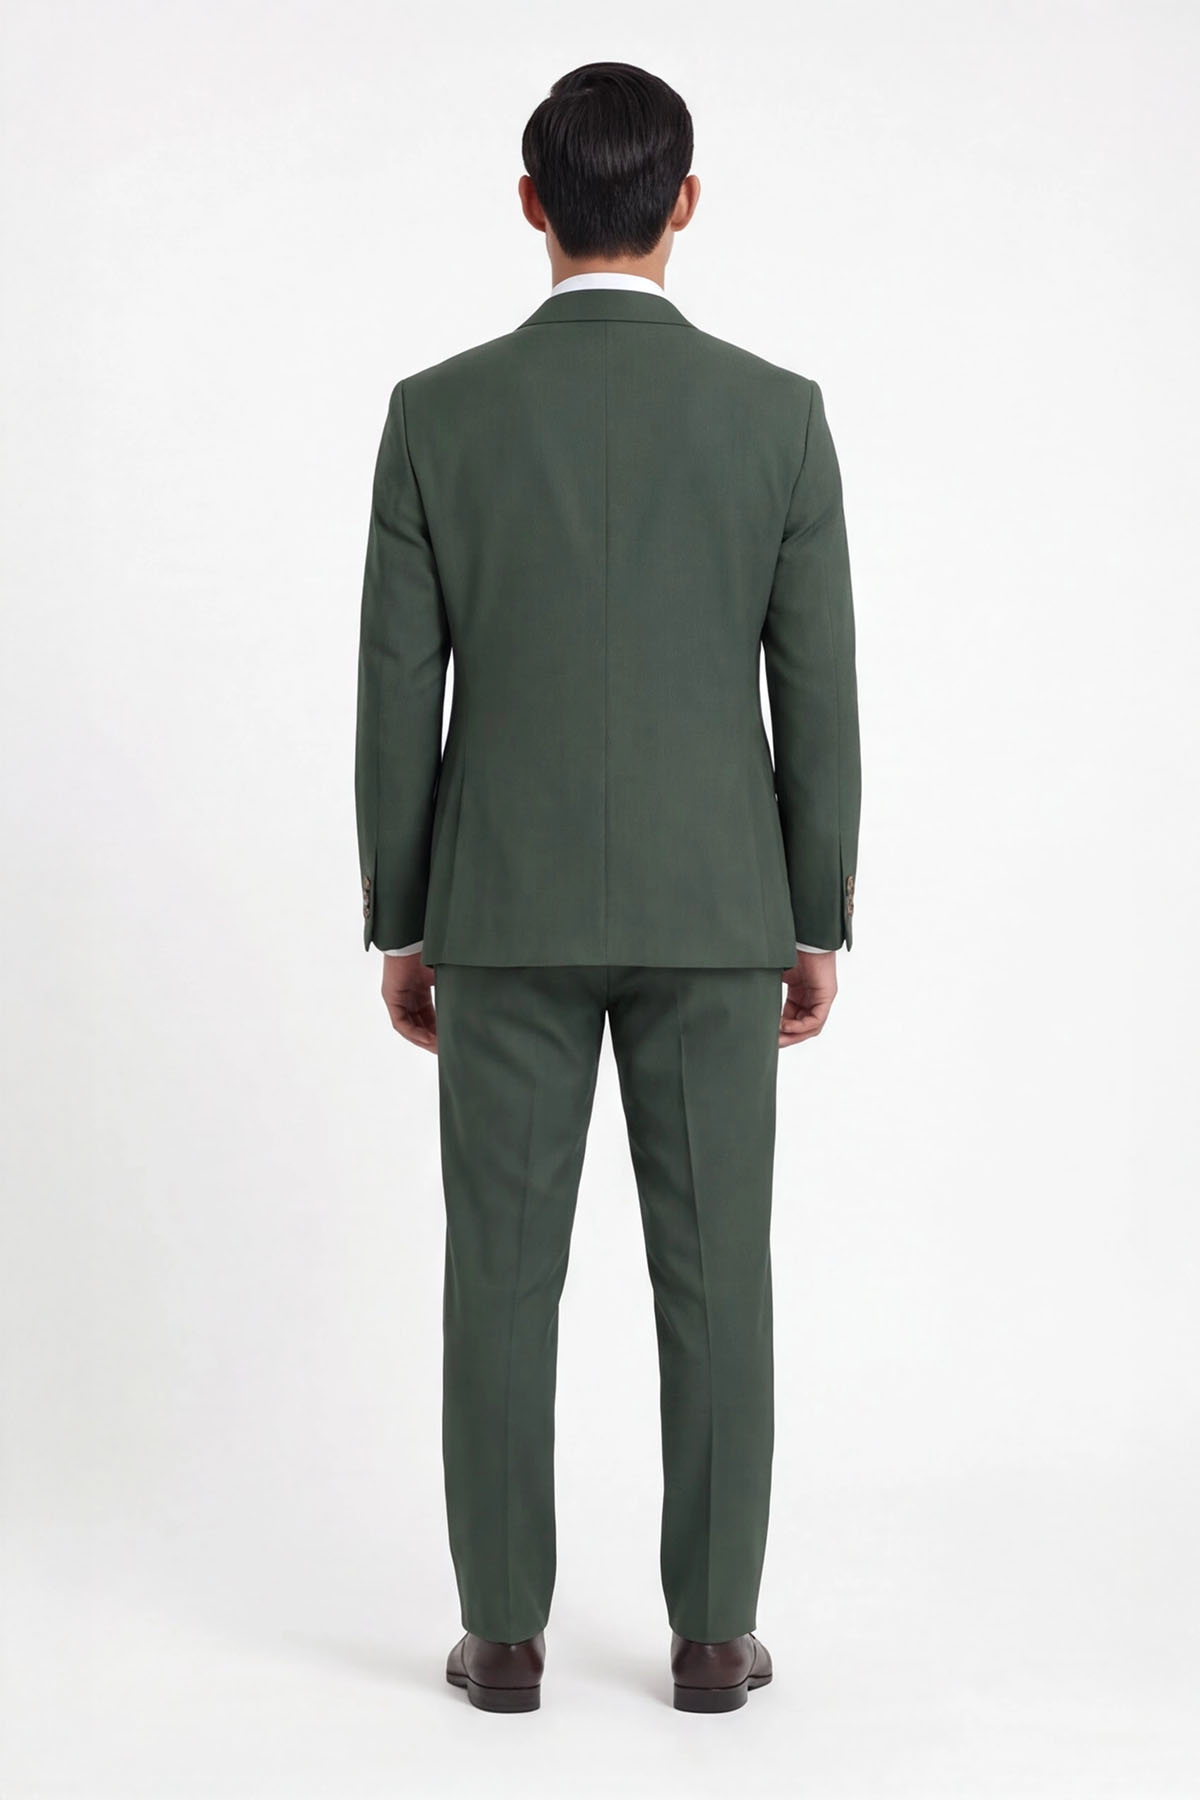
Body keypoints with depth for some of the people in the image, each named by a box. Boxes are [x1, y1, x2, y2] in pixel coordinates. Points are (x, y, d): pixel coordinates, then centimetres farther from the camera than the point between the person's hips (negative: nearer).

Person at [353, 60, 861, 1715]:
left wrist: (399, 925, 6)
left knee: (504, 1275, 8)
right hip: (710, 905, 0)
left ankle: (506, 1631, 14)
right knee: (713, 1275, 8)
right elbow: (817, 695, -3)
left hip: (505, 905, 0)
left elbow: (397, 695, -3)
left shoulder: (439, 411, -5)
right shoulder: (780, 413, -4)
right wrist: (820, 925, 7)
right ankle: (712, 1631, 14)